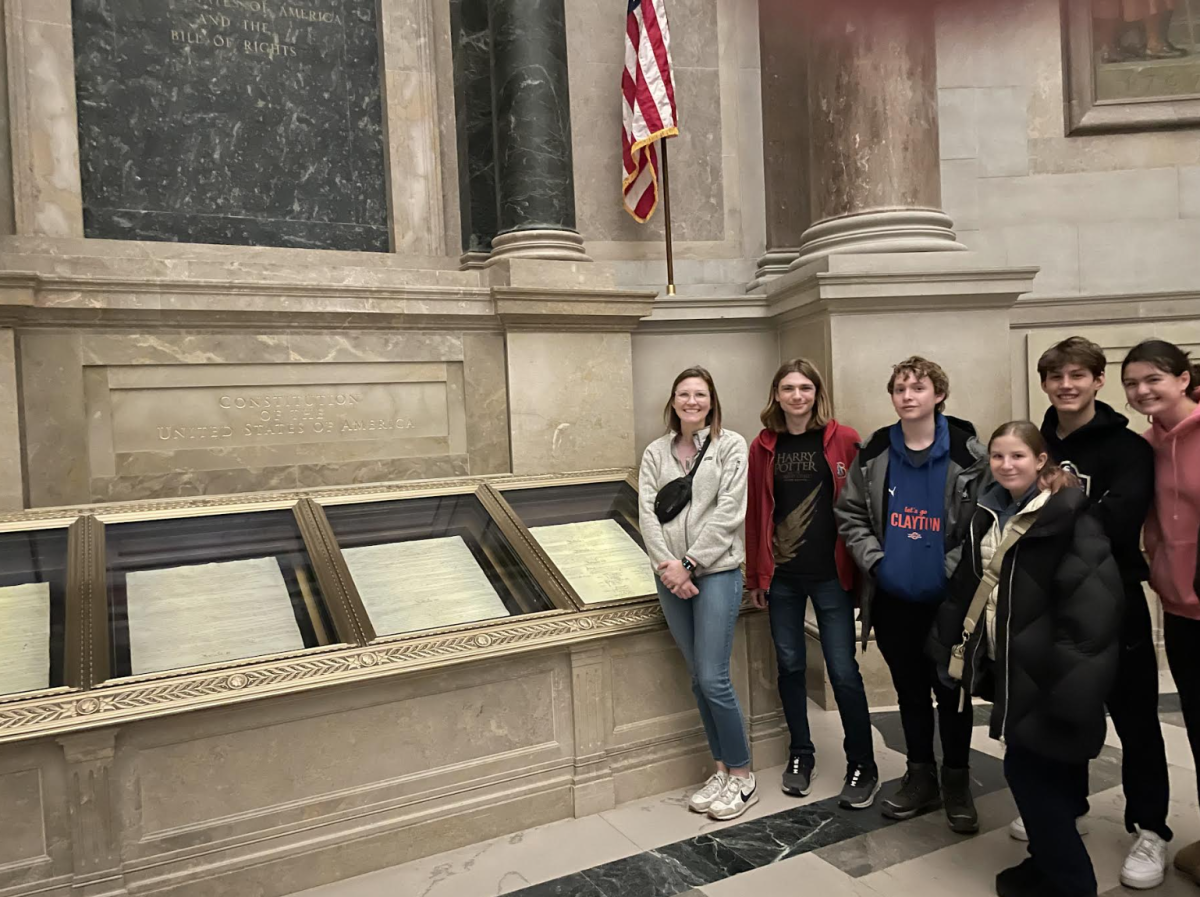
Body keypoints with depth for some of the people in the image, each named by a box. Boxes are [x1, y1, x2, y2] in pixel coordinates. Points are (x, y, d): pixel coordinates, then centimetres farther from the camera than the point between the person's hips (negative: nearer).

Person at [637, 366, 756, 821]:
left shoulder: (730, 446, -3)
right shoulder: (656, 452, 7)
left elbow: (728, 513, -11)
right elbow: (647, 514, 0)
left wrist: (688, 563, -14)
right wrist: (668, 567, -13)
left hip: (716, 572, -4)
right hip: (671, 576, 4)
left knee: (713, 680, -6)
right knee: (699, 680, 11)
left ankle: (742, 778, 13)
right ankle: (722, 770, 26)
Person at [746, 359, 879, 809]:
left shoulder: (843, 441, -3)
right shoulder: (762, 446, 4)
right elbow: (755, 512, 6)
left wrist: (863, 566, -3)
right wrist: (756, 575, 7)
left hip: (831, 573, -2)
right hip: (781, 575, 3)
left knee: (843, 670, 1)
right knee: (789, 665, 11)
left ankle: (863, 767, 17)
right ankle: (801, 755, 29)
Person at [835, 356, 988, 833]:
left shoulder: (967, 453, -9)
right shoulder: (873, 454, 0)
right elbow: (850, 513, 5)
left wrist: (955, 567, -14)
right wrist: (874, 559, -5)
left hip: (947, 599, -3)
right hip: (892, 599, 3)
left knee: (951, 692, 9)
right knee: (910, 692, 16)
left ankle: (957, 783, 29)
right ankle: (920, 776, 33)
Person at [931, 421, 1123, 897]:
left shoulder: (1067, 513, -14)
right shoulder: (988, 512, 8)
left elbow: (1094, 592, -22)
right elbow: (967, 582, 14)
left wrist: (1073, 665, -25)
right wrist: (950, 642, 13)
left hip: (1046, 663, -7)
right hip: (1005, 659, 7)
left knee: (1028, 767, -3)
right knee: (1045, 768, 19)